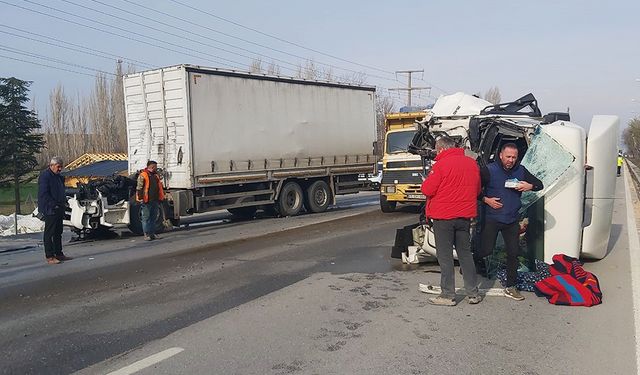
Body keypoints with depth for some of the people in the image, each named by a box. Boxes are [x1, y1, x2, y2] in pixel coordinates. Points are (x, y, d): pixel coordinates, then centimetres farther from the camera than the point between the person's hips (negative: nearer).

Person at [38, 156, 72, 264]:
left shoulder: (59, 177, 17)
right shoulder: (44, 176, -11)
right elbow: (43, 194, -18)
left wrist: (64, 201, 12)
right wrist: (54, 205, -20)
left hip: (59, 209, 9)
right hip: (50, 210, -9)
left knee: (58, 232, 14)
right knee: (49, 233, -4)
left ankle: (59, 254, 21)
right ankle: (49, 256, -1)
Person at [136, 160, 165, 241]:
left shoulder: (156, 175, 17)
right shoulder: (143, 175, -6)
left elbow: (160, 187, 24)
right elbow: (139, 188, -10)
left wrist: (161, 198, 21)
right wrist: (140, 198, -16)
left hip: (155, 201, 7)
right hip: (146, 201, -7)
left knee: (154, 218, 11)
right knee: (146, 218, -3)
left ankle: (152, 233, 17)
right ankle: (146, 234, -2)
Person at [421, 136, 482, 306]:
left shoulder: (441, 164, -14)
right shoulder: (472, 163, 6)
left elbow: (427, 190, -15)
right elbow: (477, 190, 15)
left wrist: (426, 182, 5)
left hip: (443, 217, -6)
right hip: (465, 216, 6)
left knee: (445, 256, 3)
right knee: (465, 254, 15)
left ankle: (448, 295, 8)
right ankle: (473, 294, 19)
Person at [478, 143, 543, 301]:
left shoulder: (521, 171, 5)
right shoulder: (489, 170, -8)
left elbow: (539, 184, 13)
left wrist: (530, 186, -9)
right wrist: (486, 200, -17)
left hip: (512, 220, 4)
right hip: (492, 218, -4)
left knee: (513, 253, 6)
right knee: (486, 250, -8)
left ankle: (510, 287, 17)